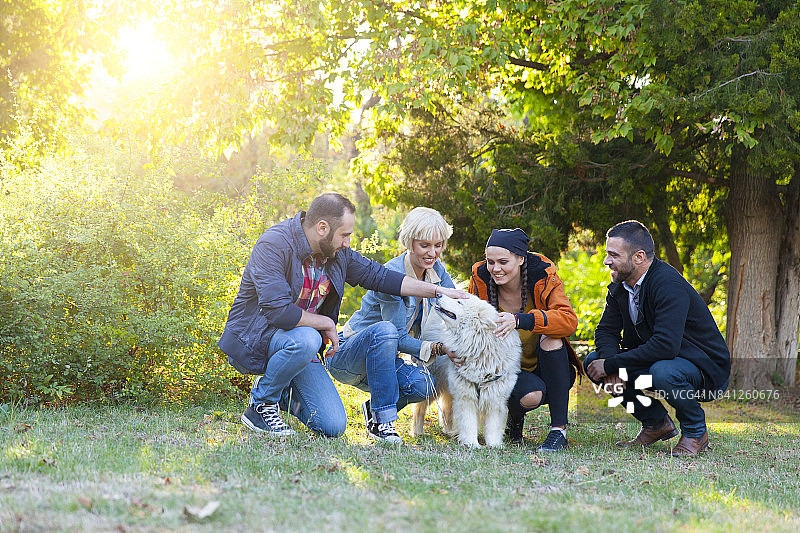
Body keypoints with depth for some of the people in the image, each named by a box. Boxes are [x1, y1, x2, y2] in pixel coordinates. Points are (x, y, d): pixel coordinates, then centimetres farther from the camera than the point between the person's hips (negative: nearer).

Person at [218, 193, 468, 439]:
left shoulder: (337, 253, 0)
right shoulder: (274, 245, -22)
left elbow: (379, 276, 11)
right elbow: (278, 310, -31)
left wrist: (439, 291, 8)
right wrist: (326, 324, -18)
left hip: (303, 345, 6)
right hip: (254, 338, -6)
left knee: (333, 426, -9)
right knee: (305, 340, -39)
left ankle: (281, 393, 20)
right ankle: (260, 406, -14)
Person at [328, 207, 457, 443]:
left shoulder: (436, 270, -1)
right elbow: (397, 337, -23)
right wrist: (433, 348, -34)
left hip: (378, 358, 6)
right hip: (345, 355, -6)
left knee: (422, 384, -24)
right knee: (384, 330, -38)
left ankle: (374, 409, 7)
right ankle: (383, 420, -31)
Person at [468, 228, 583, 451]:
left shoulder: (543, 277, -15)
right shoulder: (480, 281, -9)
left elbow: (569, 320, -31)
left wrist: (520, 320, -45)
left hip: (548, 371, 1)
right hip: (505, 369, -1)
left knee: (550, 338, -32)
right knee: (530, 395, -34)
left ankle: (559, 430, -27)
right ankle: (515, 417, 6)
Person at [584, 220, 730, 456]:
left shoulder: (669, 285, -28)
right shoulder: (620, 286, -1)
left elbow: (665, 345, -37)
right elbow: (606, 330, 4)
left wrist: (611, 365, -30)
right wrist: (612, 365, -19)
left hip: (706, 368, -8)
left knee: (662, 372, -39)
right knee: (594, 361, -6)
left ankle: (695, 433, -9)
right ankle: (656, 423, 7)